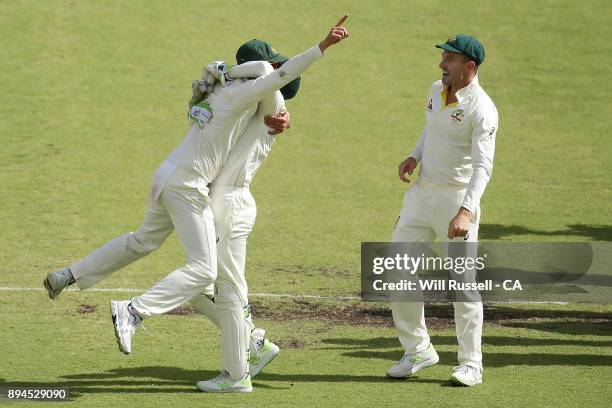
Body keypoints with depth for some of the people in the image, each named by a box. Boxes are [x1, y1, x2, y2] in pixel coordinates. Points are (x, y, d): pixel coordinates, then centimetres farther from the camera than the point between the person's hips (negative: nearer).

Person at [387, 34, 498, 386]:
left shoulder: (481, 109, -18)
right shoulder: (436, 91, 7)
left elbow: (483, 165, -26)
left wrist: (465, 211, -39)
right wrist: (414, 156, 5)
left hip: (458, 197, -8)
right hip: (422, 195, 8)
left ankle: (471, 364, 8)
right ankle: (418, 350, 19)